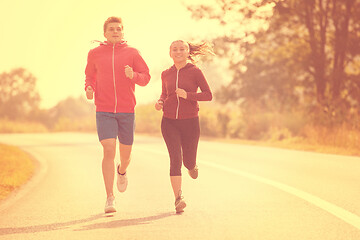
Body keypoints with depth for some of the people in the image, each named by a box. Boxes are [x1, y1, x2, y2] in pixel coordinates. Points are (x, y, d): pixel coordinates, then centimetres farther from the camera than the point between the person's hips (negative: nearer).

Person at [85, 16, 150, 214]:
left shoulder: (132, 53, 4)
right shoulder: (94, 54, 7)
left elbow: (145, 77, 2)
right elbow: (90, 76, 20)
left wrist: (133, 75, -19)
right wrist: (89, 88, -2)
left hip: (127, 110, 1)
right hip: (104, 111, -1)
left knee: (125, 152, 11)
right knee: (109, 151, -15)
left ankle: (122, 171, 49)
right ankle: (110, 198, -12)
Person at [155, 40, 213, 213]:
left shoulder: (195, 72, -4)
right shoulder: (166, 74, 7)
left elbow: (208, 95, -5)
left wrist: (188, 95, -19)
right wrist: (160, 102, 0)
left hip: (190, 121, -1)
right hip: (169, 122, 1)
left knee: (188, 161, 8)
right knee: (175, 158, -15)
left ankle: (192, 166, 48)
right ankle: (178, 199, -18)